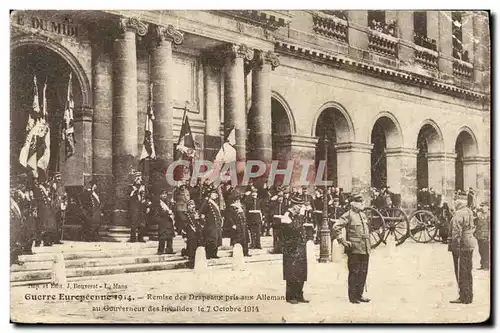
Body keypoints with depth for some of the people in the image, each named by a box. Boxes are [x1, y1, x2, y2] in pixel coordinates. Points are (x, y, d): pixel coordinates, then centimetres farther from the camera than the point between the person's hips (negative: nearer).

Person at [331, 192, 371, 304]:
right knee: (354, 273, -1)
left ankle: (359, 295, 20)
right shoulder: (348, 215, -8)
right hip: (354, 250, -7)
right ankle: (352, 296, 7)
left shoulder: (363, 215, 17)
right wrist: (343, 241, -15)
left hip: (365, 249, 7)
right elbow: (335, 227, -15)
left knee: (363, 273, 10)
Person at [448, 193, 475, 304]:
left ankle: (464, 297, 1)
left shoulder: (459, 214, -16)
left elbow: (457, 232, -20)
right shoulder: (469, 212, 12)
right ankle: (467, 296, 22)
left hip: (462, 246, -9)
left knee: (461, 272, -3)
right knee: (467, 271, 15)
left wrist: (454, 246, -19)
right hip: (469, 244, 10)